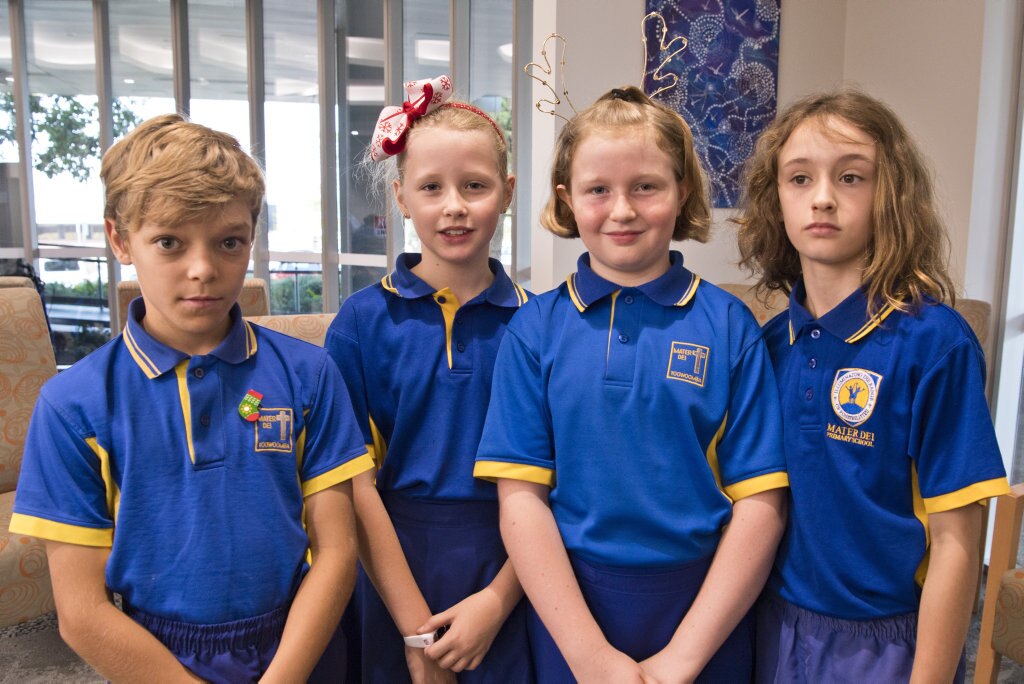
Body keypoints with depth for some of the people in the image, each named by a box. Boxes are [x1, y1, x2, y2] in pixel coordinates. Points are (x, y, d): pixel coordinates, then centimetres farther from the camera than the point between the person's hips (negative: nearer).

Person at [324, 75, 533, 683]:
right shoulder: (363, 319, -5)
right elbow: (355, 482, -8)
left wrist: (498, 600, -12)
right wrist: (416, 629, -10)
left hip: (506, 581, 1)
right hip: (390, 572, 0)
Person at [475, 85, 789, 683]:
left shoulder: (729, 324, -6)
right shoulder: (535, 328, -4)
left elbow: (760, 503, -7)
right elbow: (521, 497, -7)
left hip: (706, 614, 0)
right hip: (568, 609, 1)